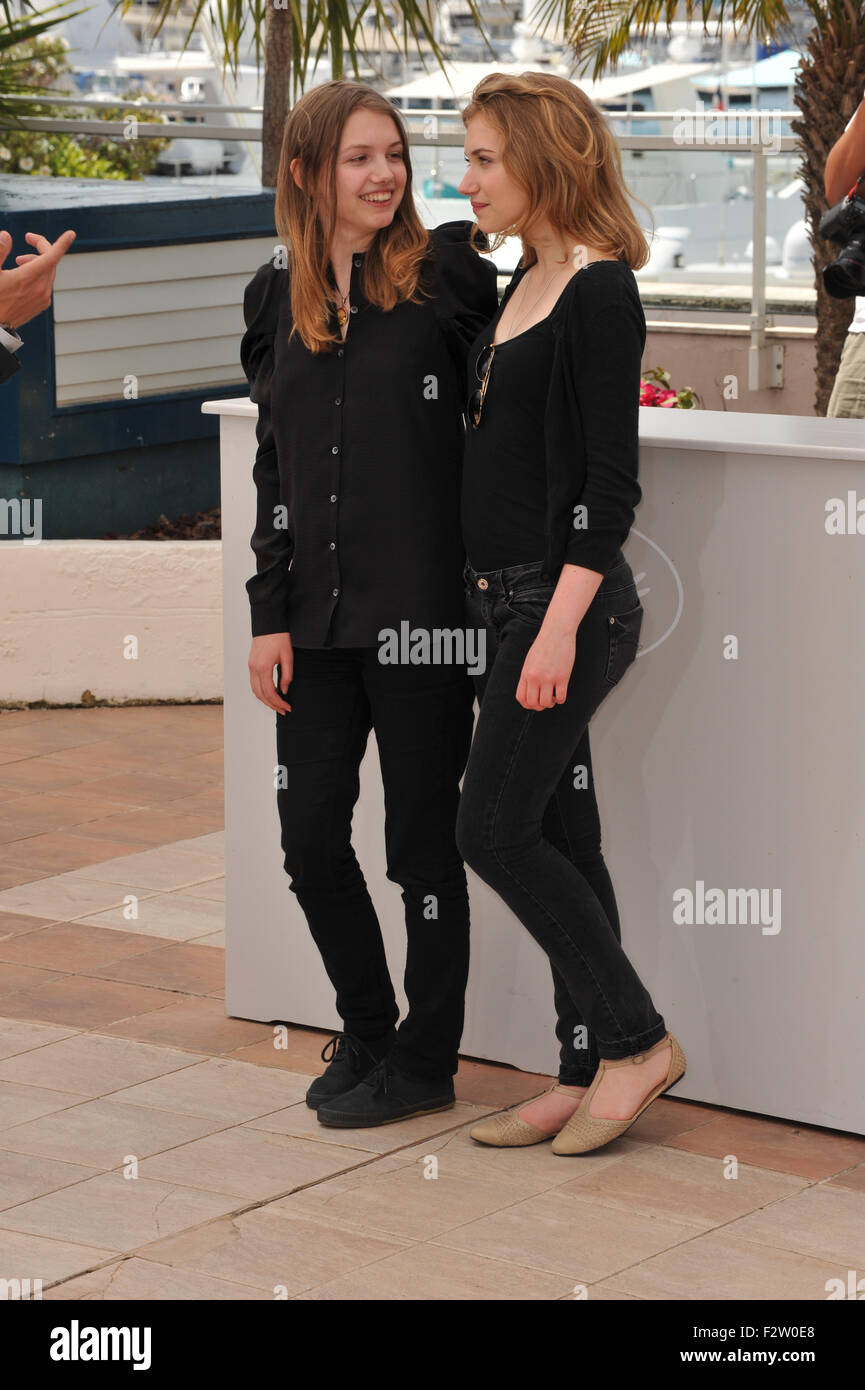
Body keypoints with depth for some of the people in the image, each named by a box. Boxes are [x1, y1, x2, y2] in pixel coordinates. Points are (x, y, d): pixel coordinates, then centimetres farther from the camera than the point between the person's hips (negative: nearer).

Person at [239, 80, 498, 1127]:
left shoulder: (447, 275, -5)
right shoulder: (278, 298, 8)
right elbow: (274, 465, 10)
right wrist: (269, 615, 6)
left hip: (423, 607, -5)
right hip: (318, 612, 5)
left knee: (421, 840, 5)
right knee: (311, 838, 8)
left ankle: (424, 1061, 19)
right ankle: (365, 1030, 30)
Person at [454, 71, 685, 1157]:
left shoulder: (599, 294, -13)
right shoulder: (524, 284, 14)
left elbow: (610, 484, -17)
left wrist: (561, 625, -22)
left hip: (570, 600, -9)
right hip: (507, 598, 9)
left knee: (495, 832, -6)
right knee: (557, 839, 10)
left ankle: (634, 1038, 5)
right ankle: (588, 1075, 17)